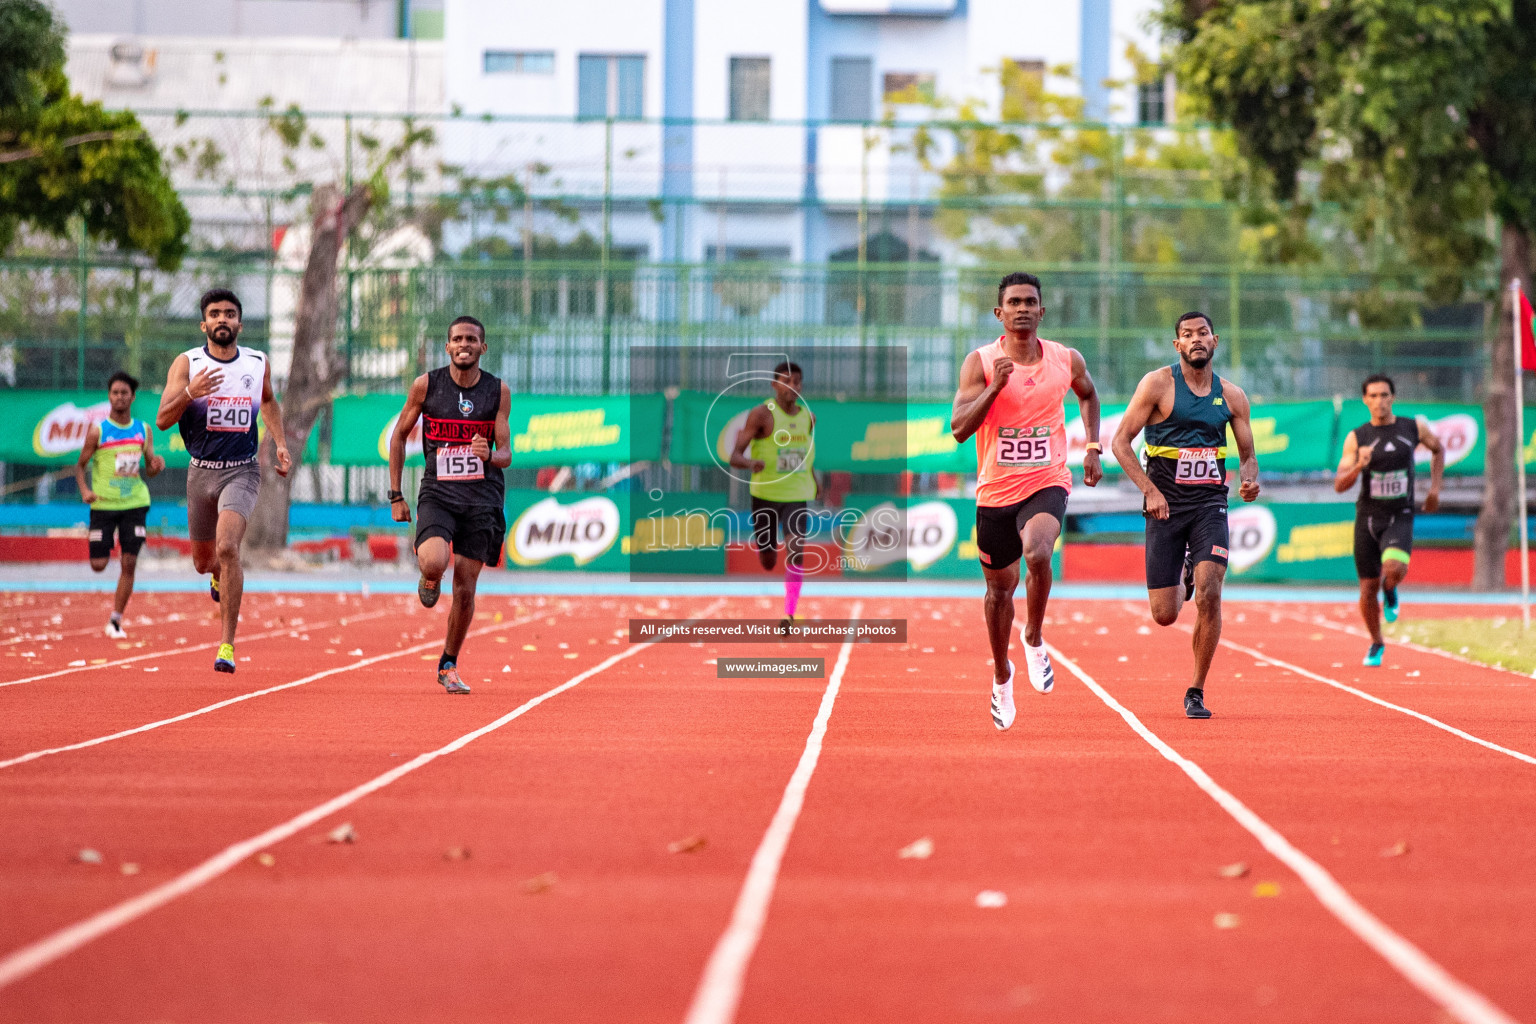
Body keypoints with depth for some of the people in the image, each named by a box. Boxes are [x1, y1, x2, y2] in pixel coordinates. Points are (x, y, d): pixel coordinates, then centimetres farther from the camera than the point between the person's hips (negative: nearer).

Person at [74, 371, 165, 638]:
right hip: (104, 504, -2)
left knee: (129, 563, -6)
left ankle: (116, 621, 3)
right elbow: (80, 466, 0)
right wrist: (85, 490, -18)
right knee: (98, 565, -3)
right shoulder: (98, 431, -4)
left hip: (134, 503, 2)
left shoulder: (143, 430, 6)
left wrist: (154, 466, -10)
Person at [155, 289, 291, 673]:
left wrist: (280, 444, 13)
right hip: (201, 470, 1)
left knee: (227, 547, -24)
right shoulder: (187, 363, -4)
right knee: (203, 561, 14)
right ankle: (221, 577, 55)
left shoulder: (258, 364, 3)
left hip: (241, 471, -1)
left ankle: (228, 644, -19)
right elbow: (162, 420, -10)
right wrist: (189, 393, -27)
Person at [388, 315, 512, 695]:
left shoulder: (498, 392, 1)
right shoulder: (426, 385, -2)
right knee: (433, 562, -28)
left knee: (465, 588, 0)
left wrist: (490, 455, -22)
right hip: (437, 492, -1)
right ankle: (430, 580, 10)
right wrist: (395, 495, 5)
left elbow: (506, 455, 3)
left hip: (482, 496, 1)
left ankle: (449, 665, 19)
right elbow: (398, 436, 8)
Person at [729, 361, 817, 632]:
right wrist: (751, 463, -37)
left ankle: (789, 614, -21)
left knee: (796, 551, -18)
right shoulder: (762, 414, -10)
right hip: (765, 495, -2)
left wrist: (815, 481, 24)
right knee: (767, 561, 7)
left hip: (798, 495, 2)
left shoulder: (809, 417, 6)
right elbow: (734, 456, -16)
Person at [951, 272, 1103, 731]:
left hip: (1046, 485, -1)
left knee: (1037, 554, -31)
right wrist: (995, 386, -27)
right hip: (995, 491, 1)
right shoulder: (980, 362, -7)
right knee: (1000, 588, 13)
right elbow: (959, 428, -16)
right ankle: (1002, 676, 36)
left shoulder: (1067, 360, 0)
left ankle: (1034, 638, -6)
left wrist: (1093, 447, 12)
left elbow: (1088, 395, 23)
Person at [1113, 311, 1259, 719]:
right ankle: (1182, 582, 39)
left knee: (1209, 595, -19)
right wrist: (1149, 489, -16)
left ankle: (1196, 692, -4)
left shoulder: (1231, 395, 7)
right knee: (1165, 615, -1)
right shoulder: (1158, 384, -4)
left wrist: (1249, 480, -7)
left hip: (1210, 505, 2)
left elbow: (1248, 455, 16)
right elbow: (1121, 441, -5)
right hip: (1165, 505, -1)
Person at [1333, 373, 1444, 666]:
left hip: (1400, 518, -1)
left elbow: (1438, 449, 21)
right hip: (1368, 517, 1)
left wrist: (1435, 487, 12)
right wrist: (1359, 467, -28)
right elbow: (1339, 485, -9)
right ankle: (1376, 644, 30)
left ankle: (1390, 591, 9)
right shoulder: (1356, 438, -5)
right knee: (1368, 589, 5)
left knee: (1395, 569, -29)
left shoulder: (1414, 429, -1)